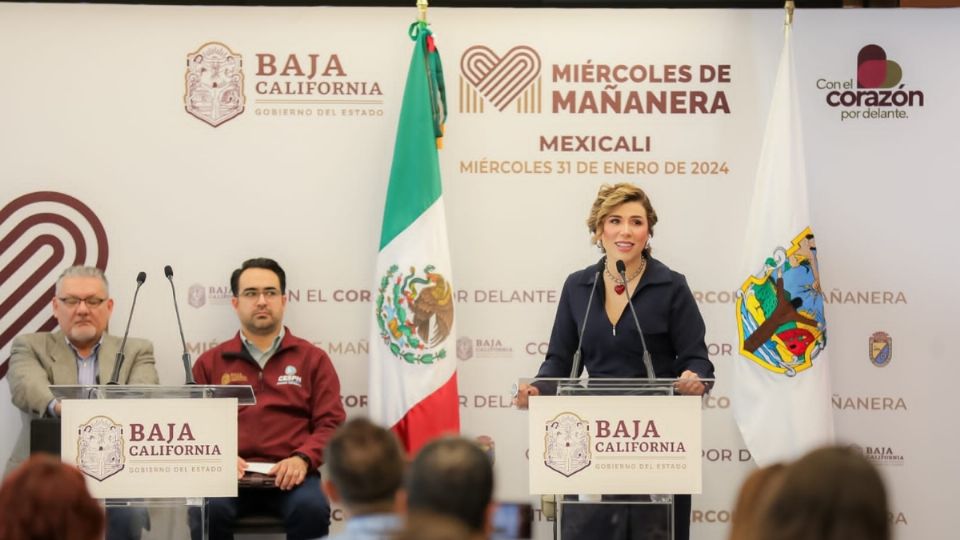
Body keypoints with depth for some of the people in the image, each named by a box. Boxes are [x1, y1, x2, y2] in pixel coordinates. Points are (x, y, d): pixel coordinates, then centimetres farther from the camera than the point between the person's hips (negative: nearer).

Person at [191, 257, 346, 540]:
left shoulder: (313, 359, 16)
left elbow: (331, 423, 8)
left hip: (289, 475, 0)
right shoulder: (210, 363, 18)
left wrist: (302, 458, -13)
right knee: (208, 510, -34)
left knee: (312, 508, -34)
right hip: (229, 474, 0)